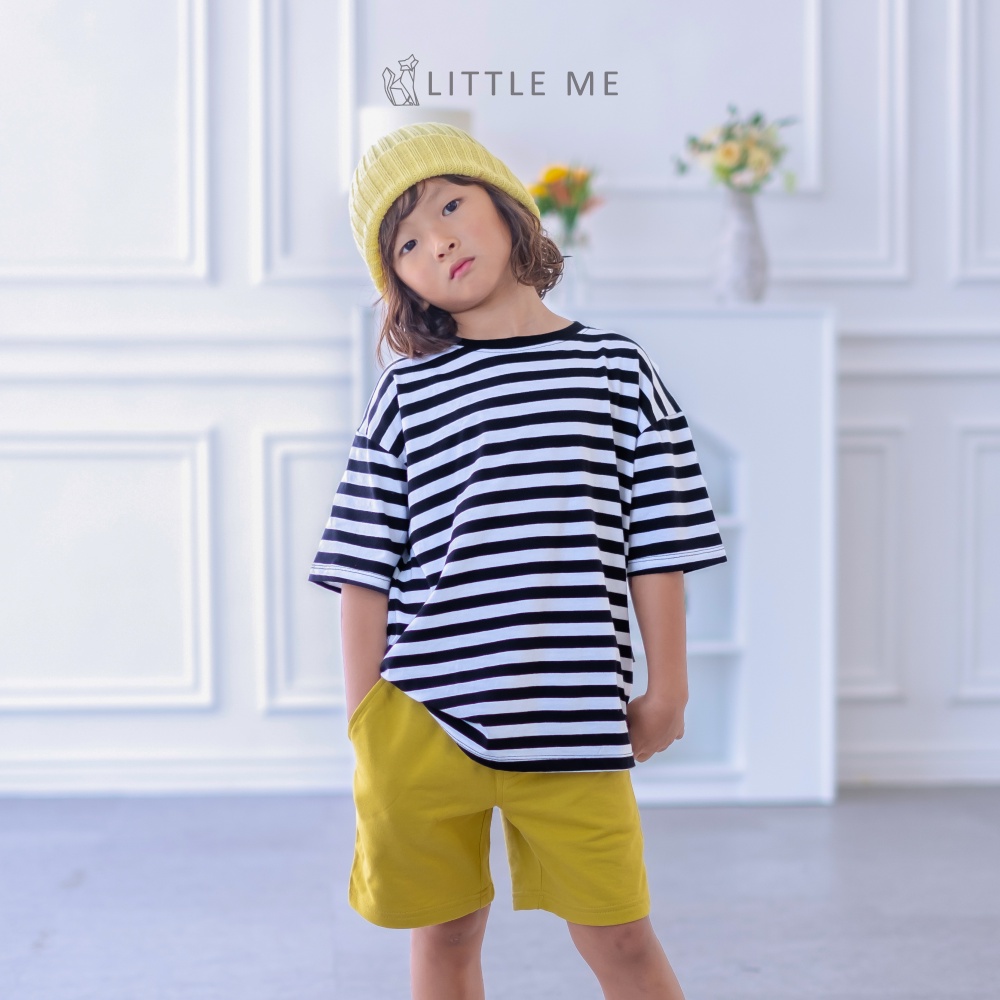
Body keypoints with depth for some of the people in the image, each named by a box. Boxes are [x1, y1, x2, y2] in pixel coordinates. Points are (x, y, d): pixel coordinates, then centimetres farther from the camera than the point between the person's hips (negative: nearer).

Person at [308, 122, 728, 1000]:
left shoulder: (616, 368, 4)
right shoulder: (407, 392, 5)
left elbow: (656, 542, 5)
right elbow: (367, 565, 5)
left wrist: (667, 688, 4)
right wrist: (364, 710, 2)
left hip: (571, 724, -1)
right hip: (422, 720, 1)